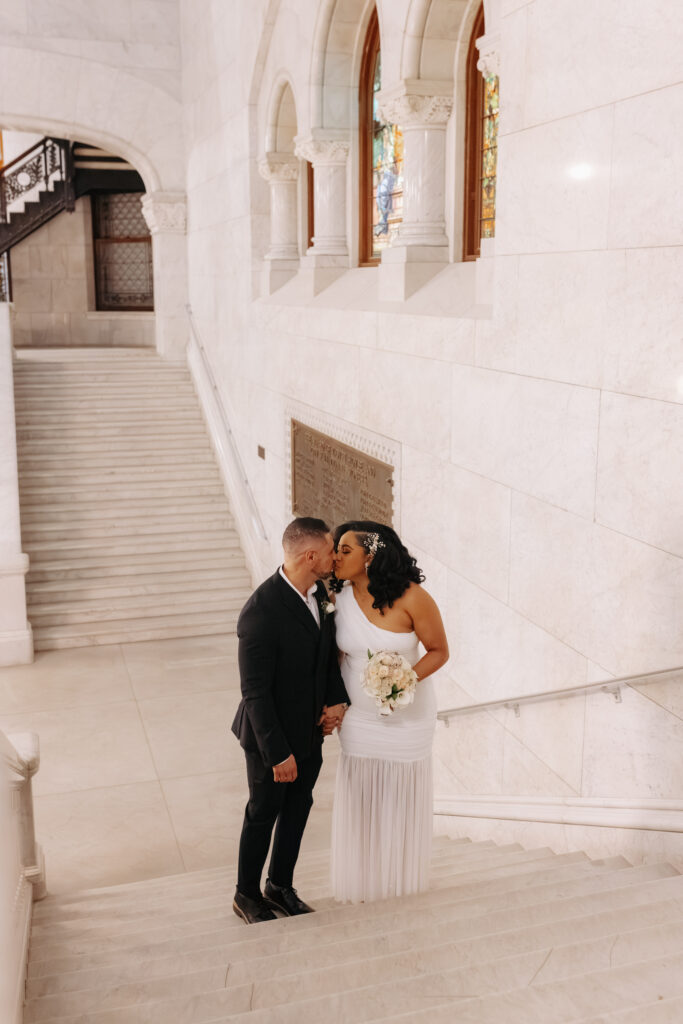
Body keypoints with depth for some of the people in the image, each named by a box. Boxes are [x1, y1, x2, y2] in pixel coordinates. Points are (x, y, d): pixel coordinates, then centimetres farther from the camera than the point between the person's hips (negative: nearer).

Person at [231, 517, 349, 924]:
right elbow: (255, 692, -25)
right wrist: (277, 753, -22)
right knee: (263, 815, 13)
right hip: (272, 736, -7)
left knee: (298, 809, 22)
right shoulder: (261, 611, -30)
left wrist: (337, 699, -4)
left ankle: (281, 887, 43)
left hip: (311, 731, 7)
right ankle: (247, 895, 37)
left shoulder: (319, 593, -5)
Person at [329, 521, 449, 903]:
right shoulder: (339, 596, -9)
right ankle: (365, 881, 33)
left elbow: (439, 651, -12)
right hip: (359, 715, 3)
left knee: (403, 796, 15)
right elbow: (337, 653, 4)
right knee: (361, 796, 11)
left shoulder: (412, 598, -22)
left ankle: (403, 879, 38)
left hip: (408, 713, -2)